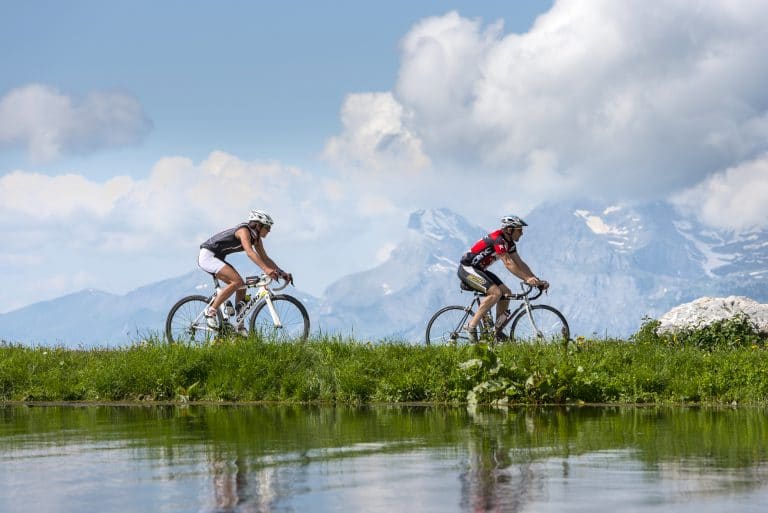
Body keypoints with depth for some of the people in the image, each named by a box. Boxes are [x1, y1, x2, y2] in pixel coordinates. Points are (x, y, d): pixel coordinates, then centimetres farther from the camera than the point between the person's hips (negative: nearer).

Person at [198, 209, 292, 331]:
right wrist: (265, 269, -49)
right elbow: (249, 252, -37)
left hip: (216, 258, 10)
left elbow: (265, 258, 9)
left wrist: (281, 272, -4)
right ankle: (211, 312, -17)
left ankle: (240, 328, 7)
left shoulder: (256, 238, 7)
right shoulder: (244, 231, -21)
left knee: (241, 286, 3)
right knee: (237, 281, -23)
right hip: (208, 256, -10)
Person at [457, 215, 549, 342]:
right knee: (495, 292, -25)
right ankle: (471, 326, -20)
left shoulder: (509, 243, 6)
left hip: (479, 269, 10)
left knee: (506, 293, 2)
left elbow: (520, 263, 5)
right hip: (467, 268, -10)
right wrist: (527, 279, -35)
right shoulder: (498, 239, -23)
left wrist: (537, 280, -5)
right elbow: (508, 263, -30)